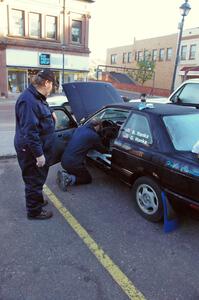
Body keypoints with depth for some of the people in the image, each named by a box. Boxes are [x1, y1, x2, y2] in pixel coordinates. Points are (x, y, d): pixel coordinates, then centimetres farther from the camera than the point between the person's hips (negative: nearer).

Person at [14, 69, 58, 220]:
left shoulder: (38, 97, 7)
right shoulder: (28, 100, -26)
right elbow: (29, 131, -29)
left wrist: (50, 114, 12)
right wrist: (38, 154, -26)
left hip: (40, 148, 10)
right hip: (31, 151, -10)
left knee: (39, 177, 24)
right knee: (34, 179, 5)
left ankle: (37, 199, 44)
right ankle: (34, 211, 23)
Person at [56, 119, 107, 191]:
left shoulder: (79, 128, 11)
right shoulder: (94, 136, -8)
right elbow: (102, 150, 8)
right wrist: (107, 151, 32)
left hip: (63, 161, 8)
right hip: (73, 163, -7)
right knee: (88, 179, 15)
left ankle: (64, 173, 8)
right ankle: (69, 179, -7)